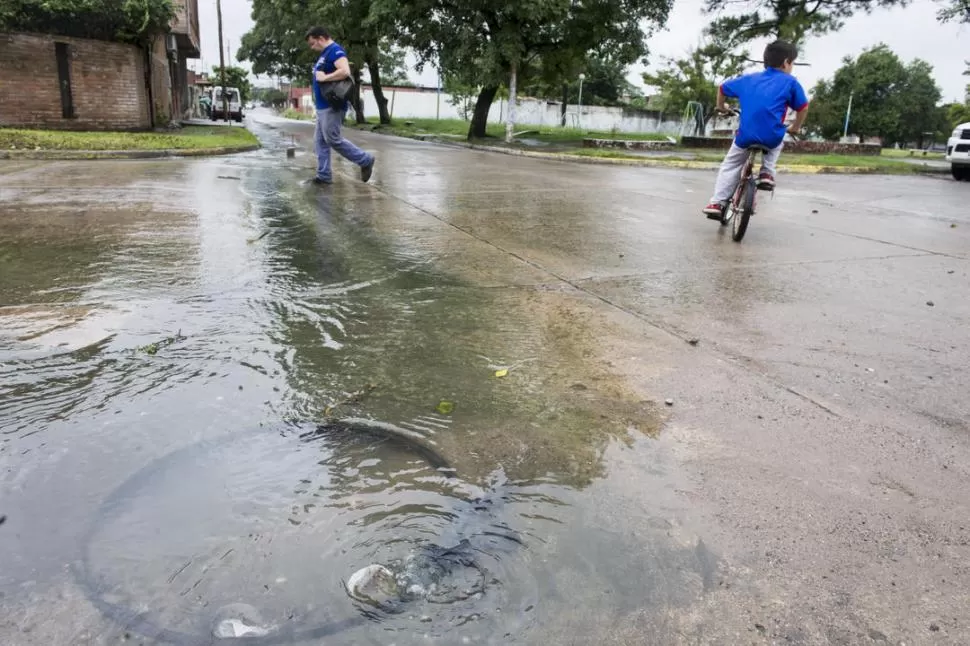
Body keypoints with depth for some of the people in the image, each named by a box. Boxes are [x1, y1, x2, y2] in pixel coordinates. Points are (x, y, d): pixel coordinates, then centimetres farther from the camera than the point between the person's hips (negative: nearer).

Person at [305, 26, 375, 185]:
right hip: (323, 106, 10)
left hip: (332, 106, -10)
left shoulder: (335, 50, -12)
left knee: (333, 140, -9)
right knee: (321, 140, 8)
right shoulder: (325, 54, 19)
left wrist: (324, 77, -19)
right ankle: (324, 175, 12)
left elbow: (345, 72, -28)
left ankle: (365, 161, 1)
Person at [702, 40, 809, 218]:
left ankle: (717, 202, 7)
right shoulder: (790, 82, 9)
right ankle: (767, 173, 19)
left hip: (745, 136, 2)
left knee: (730, 165, 21)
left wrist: (721, 107, 49)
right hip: (771, 137, -1)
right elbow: (803, 108, 13)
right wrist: (795, 127, 30)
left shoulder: (748, 79, 19)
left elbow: (722, 88, 31)